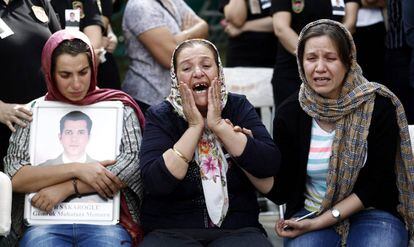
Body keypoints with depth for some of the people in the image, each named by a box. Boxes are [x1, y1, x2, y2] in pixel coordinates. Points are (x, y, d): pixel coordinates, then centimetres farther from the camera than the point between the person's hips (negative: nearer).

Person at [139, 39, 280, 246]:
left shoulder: (238, 107, 5)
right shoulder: (160, 116, 1)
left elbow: (269, 166, -8)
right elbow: (154, 183, -14)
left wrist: (218, 125, -11)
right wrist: (194, 127, -13)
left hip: (237, 228, 1)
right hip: (171, 230, -1)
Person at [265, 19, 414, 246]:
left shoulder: (378, 106, -10)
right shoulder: (290, 113, -4)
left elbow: (377, 184, -8)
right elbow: (281, 191, -5)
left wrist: (320, 222, -15)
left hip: (372, 212, 0)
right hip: (309, 210, 0)